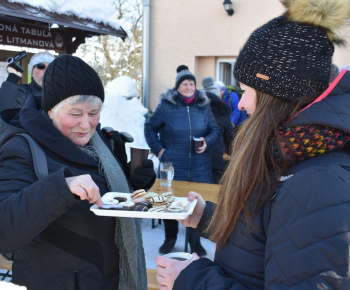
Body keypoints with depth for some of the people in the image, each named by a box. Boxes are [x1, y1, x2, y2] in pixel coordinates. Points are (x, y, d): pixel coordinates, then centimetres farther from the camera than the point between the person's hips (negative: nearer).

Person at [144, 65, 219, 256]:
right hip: (173, 166, -2)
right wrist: (158, 149, -3)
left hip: (199, 167, 2)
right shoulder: (166, 105, -2)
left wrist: (207, 141, -8)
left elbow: (214, 130, 12)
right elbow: (150, 127, 5)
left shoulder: (203, 106, 6)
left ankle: (195, 240, 26)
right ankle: (170, 238, 31)